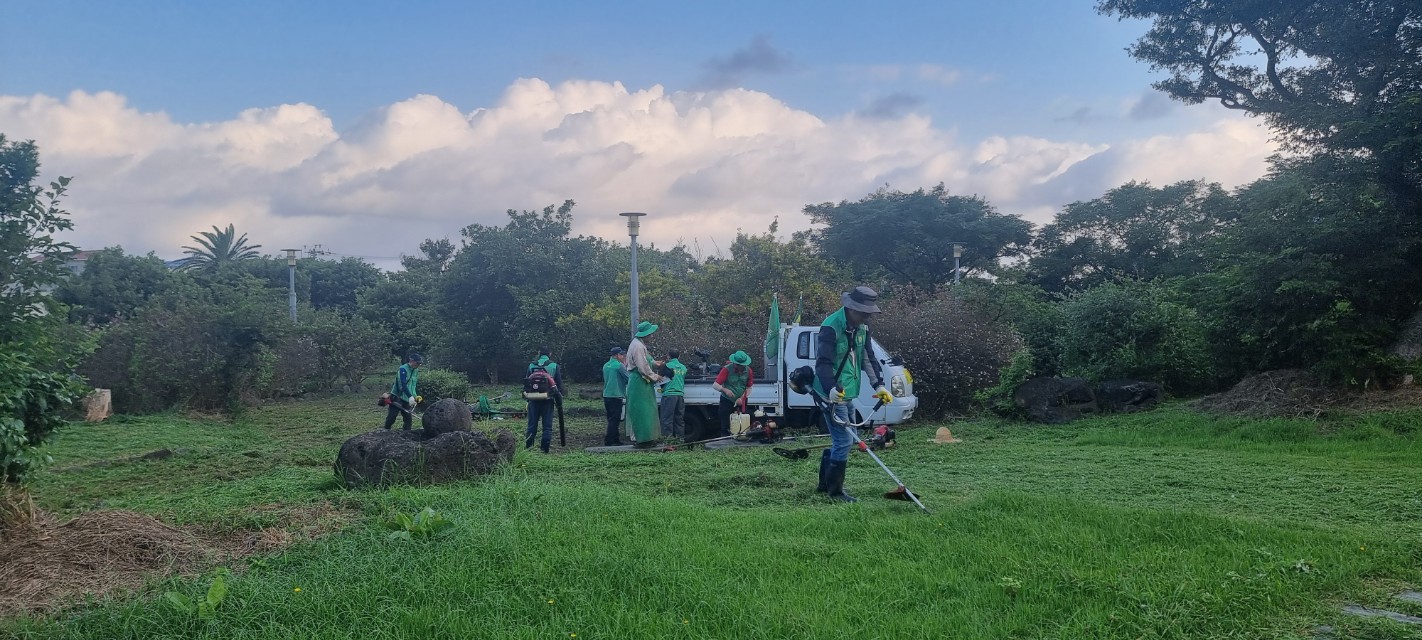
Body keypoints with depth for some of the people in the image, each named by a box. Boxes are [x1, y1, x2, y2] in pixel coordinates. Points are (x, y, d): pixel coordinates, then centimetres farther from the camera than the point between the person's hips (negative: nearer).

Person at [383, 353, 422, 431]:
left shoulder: (416, 371, 7)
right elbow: (403, 384, -27)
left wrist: (415, 396, -1)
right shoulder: (403, 369, -17)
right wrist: (410, 397, -36)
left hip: (407, 399, 7)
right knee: (391, 418, -5)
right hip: (397, 397, -7)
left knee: (408, 419, 5)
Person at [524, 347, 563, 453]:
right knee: (547, 425, 2)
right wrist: (559, 397, 7)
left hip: (534, 398, 2)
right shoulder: (554, 365, -1)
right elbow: (559, 384, 0)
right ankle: (545, 447, 1)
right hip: (548, 399, -2)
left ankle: (528, 446, 7)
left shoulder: (531, 365, 5)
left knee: (532, 424, 8)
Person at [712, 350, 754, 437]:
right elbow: (715, 385, -17)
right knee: (725, 427, -5)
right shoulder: (727, 369, -13)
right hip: (727, 401, -3)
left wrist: (742, 398, -11)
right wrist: (725, 390, -36)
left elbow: (749, 387, 5)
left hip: (741, 402, 3)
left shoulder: (748, 370, -2)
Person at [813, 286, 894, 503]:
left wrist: (879, 385, 5)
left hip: (848, 393, 9)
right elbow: (823, 363, -26)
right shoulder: (831, 327, -19)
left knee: (842, 439, 15)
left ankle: (825, 483, 29)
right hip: (832, 394, -9)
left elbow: (868, 358, 14)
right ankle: (835, 490, 4)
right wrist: (831, 389, -39)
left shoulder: (861, 327, 8)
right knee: (844, 440, -9)